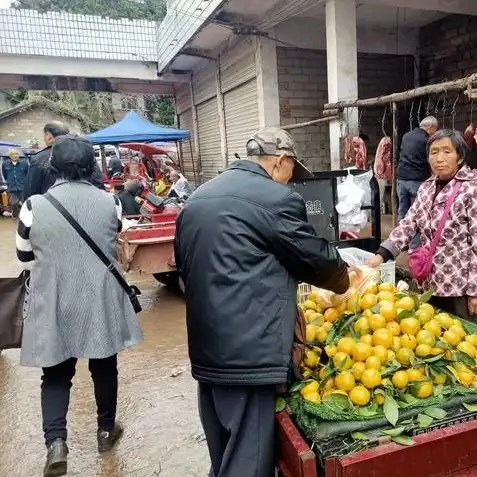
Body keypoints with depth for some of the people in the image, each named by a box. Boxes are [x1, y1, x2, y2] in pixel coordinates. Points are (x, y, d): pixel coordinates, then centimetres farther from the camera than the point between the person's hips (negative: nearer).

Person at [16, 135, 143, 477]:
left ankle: (56, 441, 3)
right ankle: (106, 430, 34)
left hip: (55, 303, -1)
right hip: (102, 300, 1)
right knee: (104, 367, 19)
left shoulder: (34, 206, -9)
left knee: (56, 373, 16)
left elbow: (25, 257, 5)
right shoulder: (110, 202, -6)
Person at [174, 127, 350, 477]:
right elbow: (317, 258, -2)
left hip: (206, 345, 8)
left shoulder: (198, 197, 12)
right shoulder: (276, 198, -12)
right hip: (248, 350, -8)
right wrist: (343, 280, 18)